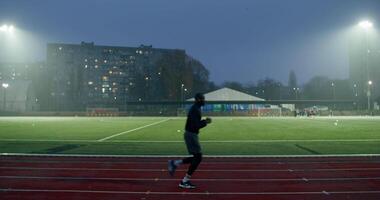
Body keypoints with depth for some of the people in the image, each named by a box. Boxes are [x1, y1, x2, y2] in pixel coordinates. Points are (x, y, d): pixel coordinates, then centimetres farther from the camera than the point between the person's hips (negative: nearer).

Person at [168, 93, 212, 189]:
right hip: (191, 135, -10)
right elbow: (195, 125, -25)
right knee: (197, 157, -5)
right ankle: (184, 181, 3)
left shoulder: (196, 109, 14)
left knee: (196, 157, 12)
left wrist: (204, 121, 8)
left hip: (192, 134, 10)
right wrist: (206, 122, -12)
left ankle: (174, 163, 16)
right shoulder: (195, 109, -18)